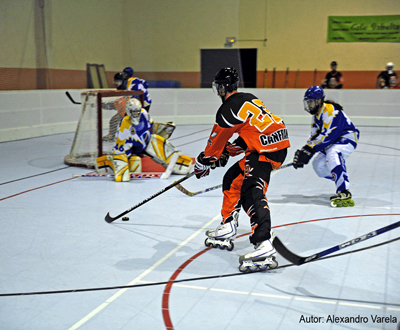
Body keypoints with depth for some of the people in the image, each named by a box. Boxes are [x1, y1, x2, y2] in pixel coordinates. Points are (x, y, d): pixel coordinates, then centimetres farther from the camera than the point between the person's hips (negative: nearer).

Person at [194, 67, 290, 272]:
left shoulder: (229, 108, -8)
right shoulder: (247, 99, 21)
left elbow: (217, 140, 1)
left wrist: (203, 161, 16)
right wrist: (227, 152, 26)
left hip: (266, 150, -10)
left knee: (252, 192, -23)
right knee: (233, 179, 18)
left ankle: (264, 246, -38)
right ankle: (227, 228, 27)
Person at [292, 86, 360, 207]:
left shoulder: (330, 110, -20)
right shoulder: (315, 116, 13)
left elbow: (328, 135, -27)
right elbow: (314, 136, 14)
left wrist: (311, 149, -27)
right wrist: (303, 151, 0)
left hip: (347, 138, -10)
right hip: (334, 142, 10)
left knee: (332, 155, -36)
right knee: (318, 165, 0)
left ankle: (344, 194, -44)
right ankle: (342, 183, 19)